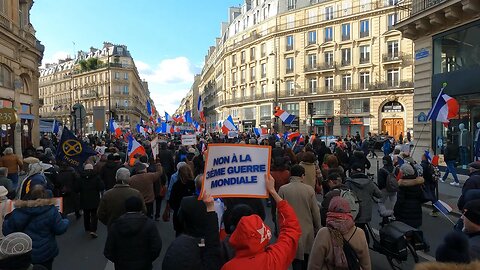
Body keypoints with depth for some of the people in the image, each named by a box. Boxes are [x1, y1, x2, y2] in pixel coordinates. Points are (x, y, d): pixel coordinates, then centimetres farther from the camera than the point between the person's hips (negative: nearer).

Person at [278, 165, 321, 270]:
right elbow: (316, 212, -4)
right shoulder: (309, 189, -10)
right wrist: (318, 229, 11)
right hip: (308, 230, 1)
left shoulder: (283, 189, -11)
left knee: (296, 258, 9)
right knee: (306, 259, 20)